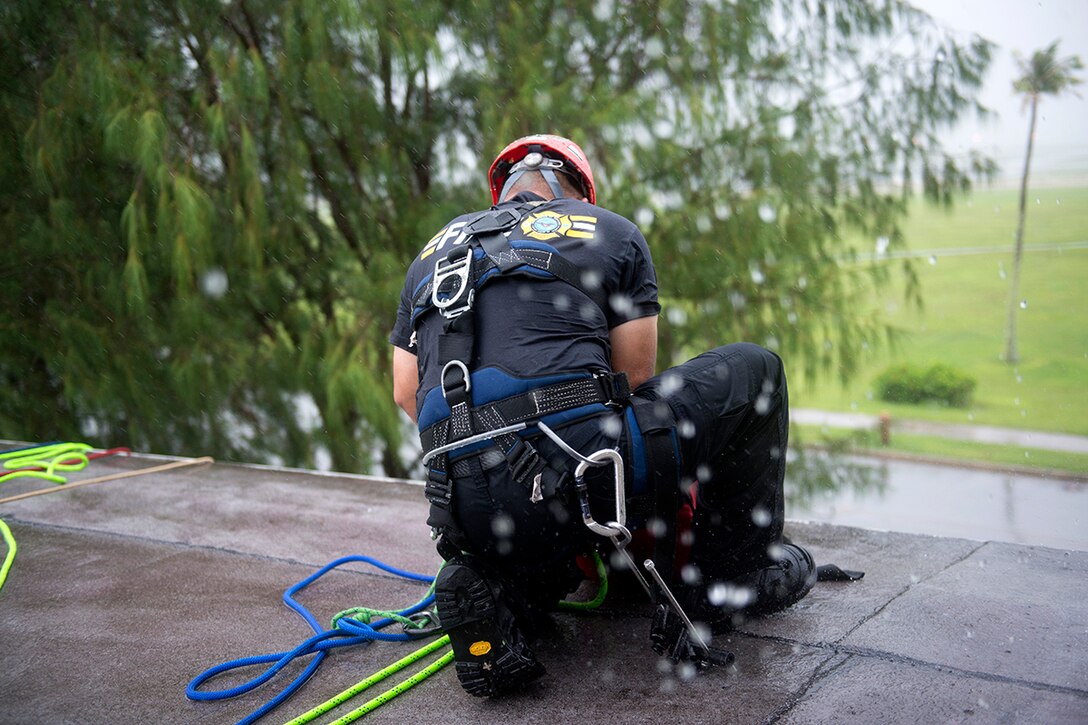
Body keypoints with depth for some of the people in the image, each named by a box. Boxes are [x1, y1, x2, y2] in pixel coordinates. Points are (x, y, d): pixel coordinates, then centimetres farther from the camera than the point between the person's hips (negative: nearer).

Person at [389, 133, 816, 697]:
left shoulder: (432, 253, 27)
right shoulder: (611, 232, 16)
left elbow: (406, 393, 28)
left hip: (470, 510, 5)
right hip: (579, 471, -4)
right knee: (753, 370, 18)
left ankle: (494, 593, 6)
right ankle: (738, 571, 23)